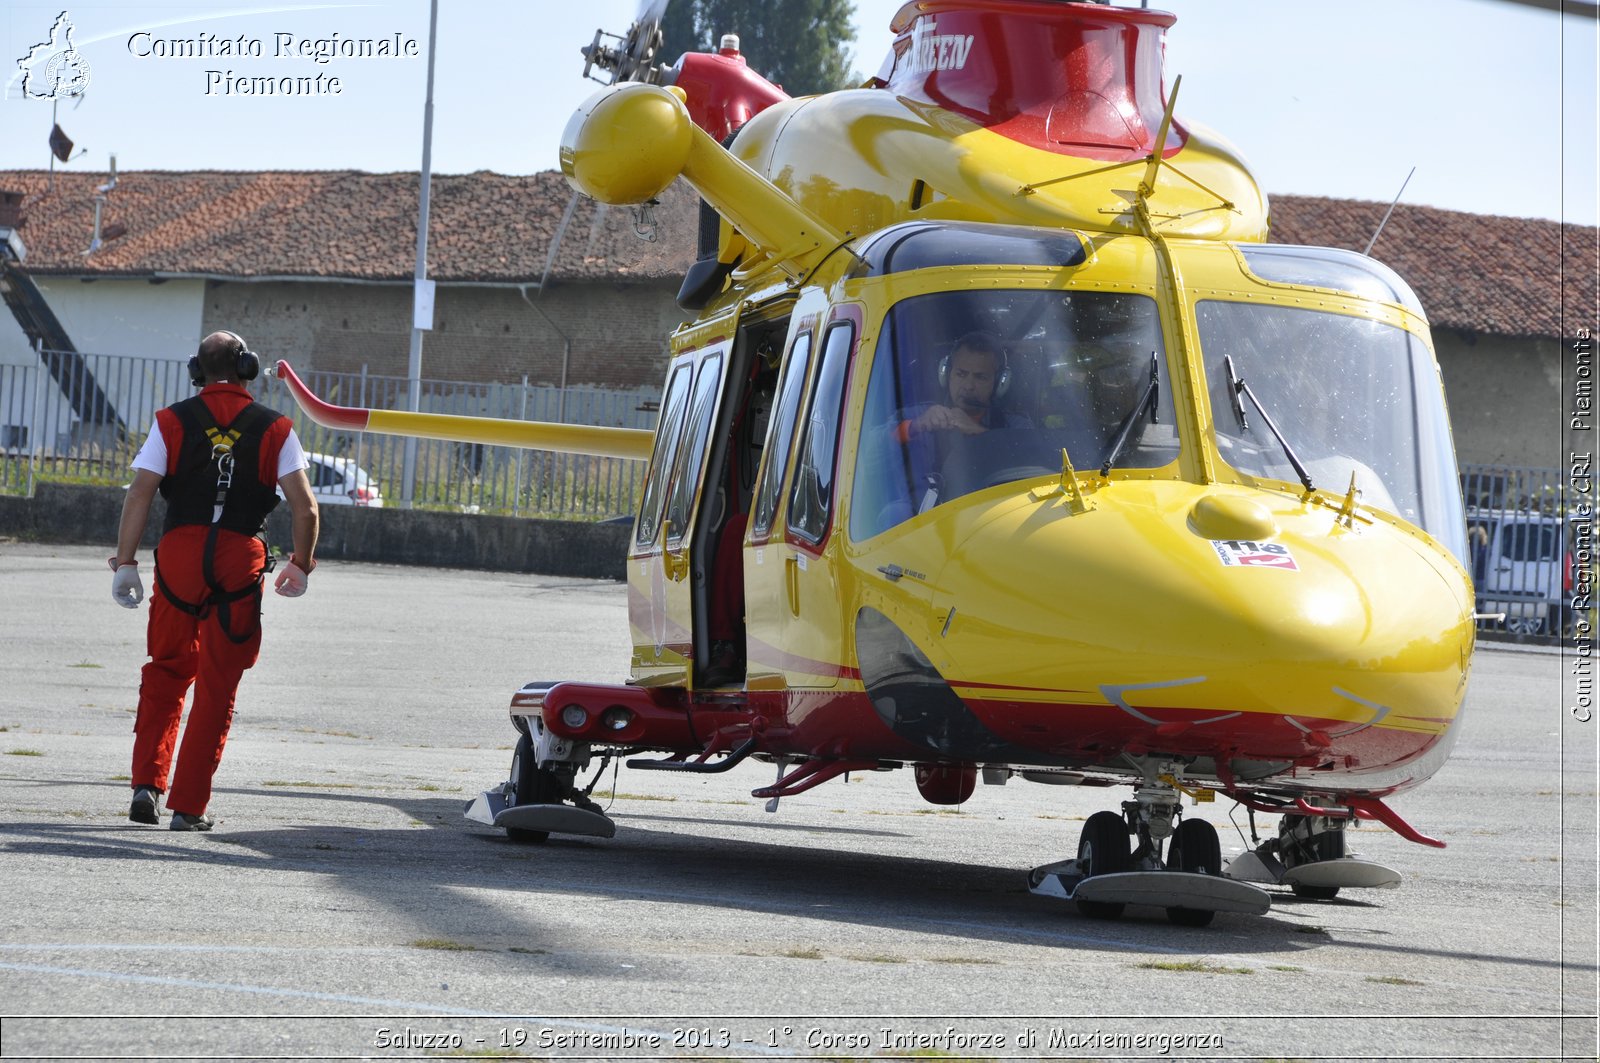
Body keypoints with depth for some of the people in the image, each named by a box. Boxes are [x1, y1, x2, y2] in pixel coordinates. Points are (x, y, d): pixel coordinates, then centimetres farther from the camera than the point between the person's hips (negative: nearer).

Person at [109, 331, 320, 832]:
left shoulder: (173, 420, 6)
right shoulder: (274, 429, 6)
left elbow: (139, 495, -3)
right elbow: (305, 508, 1)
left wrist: (125, 563, 0)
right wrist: (301, 565, 14)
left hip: (179, 551, 1)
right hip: (241, 560, -1)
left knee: (167, 669, 18)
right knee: (217, 686, 6)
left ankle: (147, 782, 6)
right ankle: (188, 805, 6)